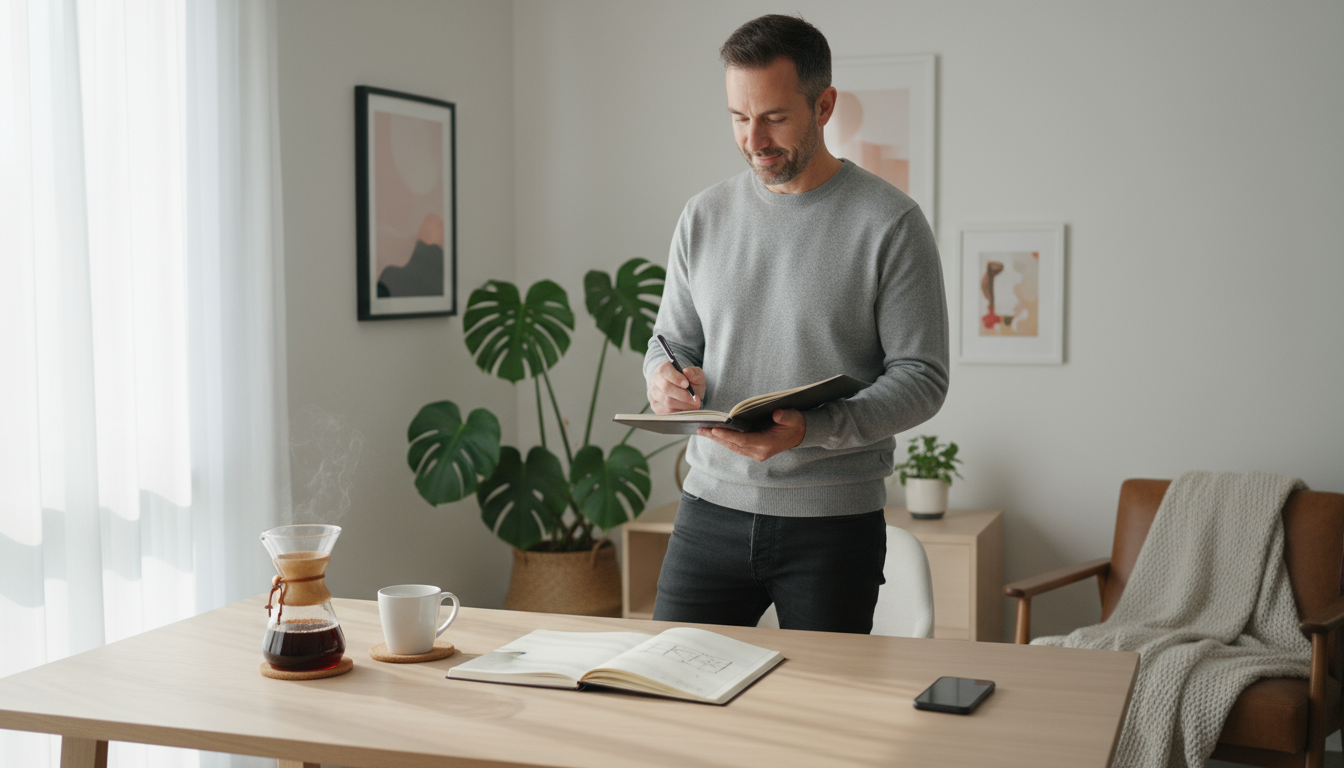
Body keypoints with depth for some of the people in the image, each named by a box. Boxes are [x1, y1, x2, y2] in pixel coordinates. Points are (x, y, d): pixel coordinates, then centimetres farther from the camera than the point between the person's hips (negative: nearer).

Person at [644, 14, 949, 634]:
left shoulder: (891, 223, -6)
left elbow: (922, 378, -8)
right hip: (711, 510, 3)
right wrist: (665, 378, -8)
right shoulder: (704, 217, 8)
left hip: (834, 521, -3)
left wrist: (812, 430, -23)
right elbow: (671, 340, 16)